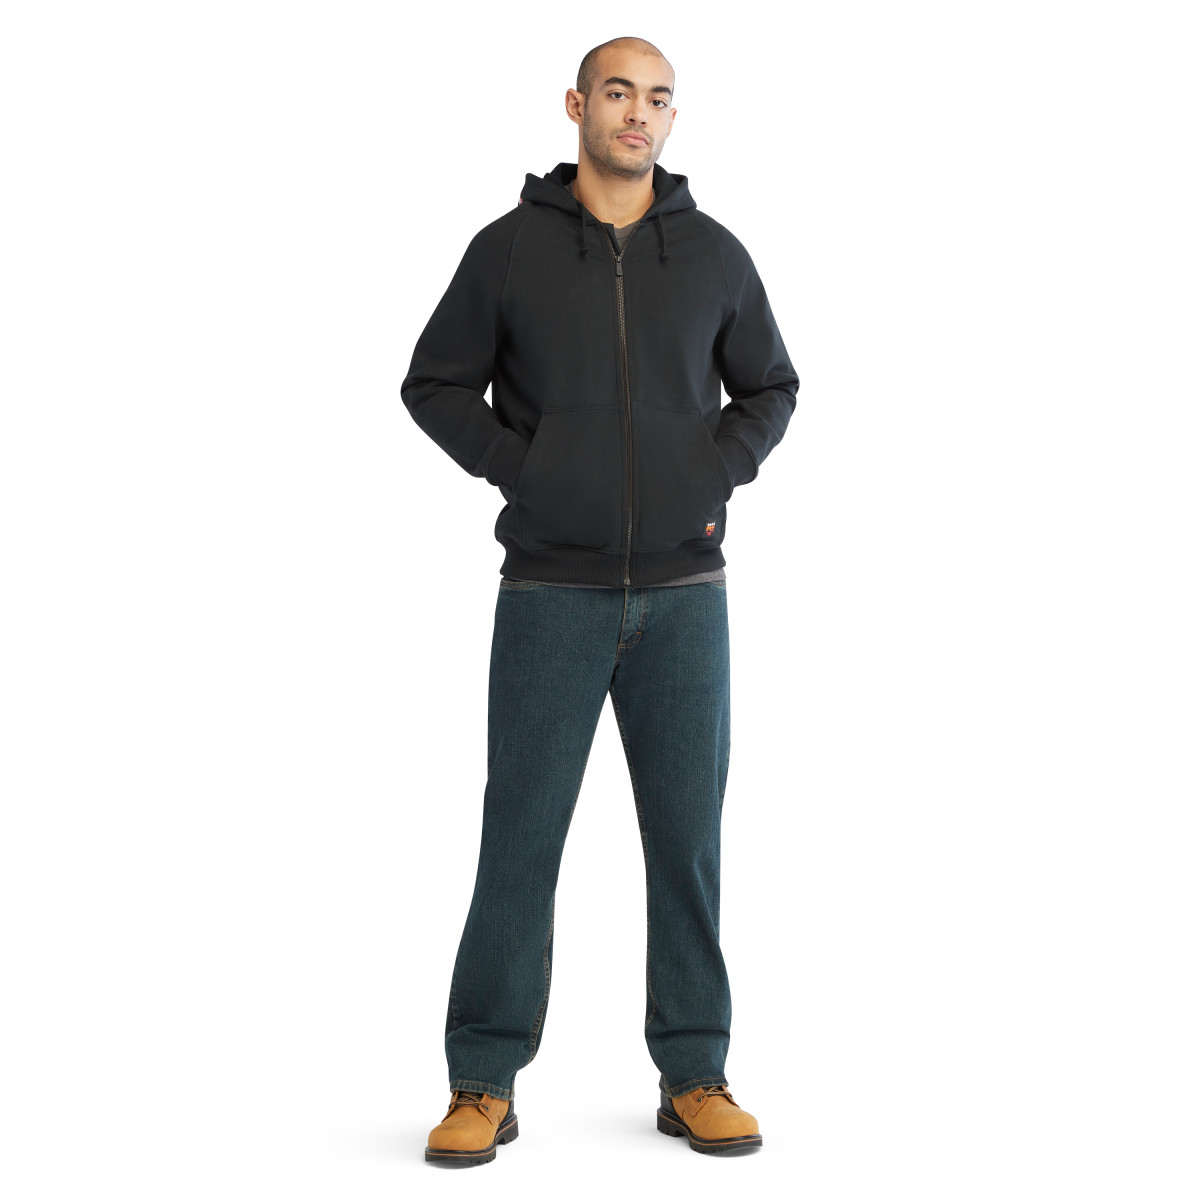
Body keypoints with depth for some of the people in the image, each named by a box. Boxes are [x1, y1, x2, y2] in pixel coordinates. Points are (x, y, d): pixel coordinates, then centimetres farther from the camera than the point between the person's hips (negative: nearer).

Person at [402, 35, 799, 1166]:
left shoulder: (715, 254, 7)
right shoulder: (509, 248, 2)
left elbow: (770, 389, 16)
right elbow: (434, 383, 8)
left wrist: (721, 471, -1)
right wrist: (517, 467, -5)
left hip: (684, 593, 2)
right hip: (551, 594, -2)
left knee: (689, 834, 6)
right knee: (520, 833, 1)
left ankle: (694, 1076, 17)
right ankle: (483, 1084, 11)